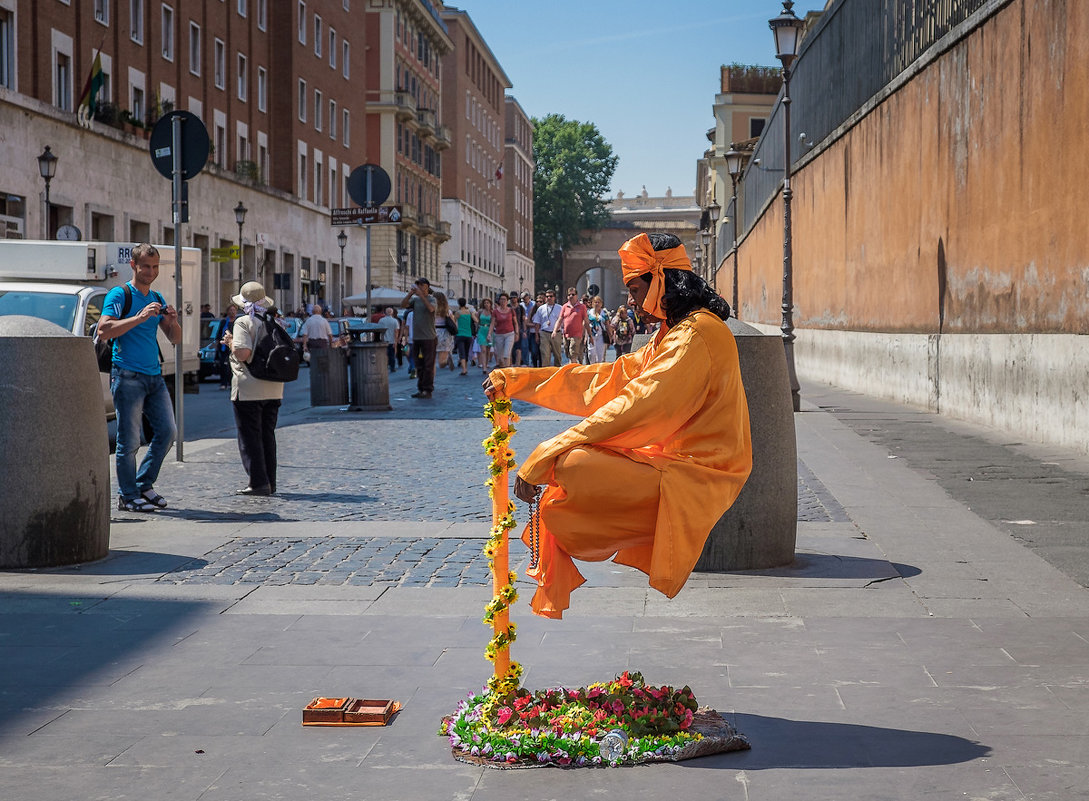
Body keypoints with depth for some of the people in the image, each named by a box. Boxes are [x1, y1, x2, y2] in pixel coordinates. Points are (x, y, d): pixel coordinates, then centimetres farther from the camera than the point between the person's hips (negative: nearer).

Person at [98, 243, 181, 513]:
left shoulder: (156, 298, 17)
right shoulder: (119, 295, -3)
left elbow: (175, 339, 18)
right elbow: (104, 330, -16)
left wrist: (172, 321, -4)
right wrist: (140, 317, -22)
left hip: (154, 376, 7)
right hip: (128, 376, -7)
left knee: (167, 430, 5)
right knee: (129, 439, -4)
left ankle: (144, 484, 18)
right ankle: (128, 496, 3)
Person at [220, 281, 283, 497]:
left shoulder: (244, 322, -10)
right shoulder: (275, 323, 10)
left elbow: (243, 353, -22)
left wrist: (230, 342, -2)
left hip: (248, 389, -7)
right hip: (273, 389, 7)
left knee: (249, 437, -1)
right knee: (267, 435, 14)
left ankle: (258, 482, -5)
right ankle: (270, 482, 15)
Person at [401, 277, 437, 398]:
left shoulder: (431, 299, -3)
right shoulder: (415, 300, 12)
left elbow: (431, 308, -23)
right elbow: (403, 305, 0)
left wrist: (421, 294, -23)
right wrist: (410, 293, -10)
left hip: (428, 338, -6)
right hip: (416, 337, 6)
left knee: (428, 365, -4)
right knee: (418, 365, 10)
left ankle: (427, 390, -1)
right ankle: (420, 388, 17)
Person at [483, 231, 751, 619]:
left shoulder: (697, 334, -16)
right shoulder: (673, 334, 19)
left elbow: (636, 407, -24)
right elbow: (606, 379, 17)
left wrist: (545, 457, -25)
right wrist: (514, 381, 12)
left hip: (691, 476, -11)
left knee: (566, 468, -22)